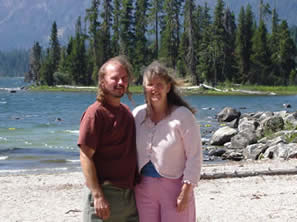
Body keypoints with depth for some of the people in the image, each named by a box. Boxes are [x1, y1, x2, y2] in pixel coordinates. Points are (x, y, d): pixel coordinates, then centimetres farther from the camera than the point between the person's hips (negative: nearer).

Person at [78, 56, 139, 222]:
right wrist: (98, 196, -20)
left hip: (130, 194, 7)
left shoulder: (127, 112, 14)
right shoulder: (95, 113, -10)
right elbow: (86, 157, -15)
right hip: (106, 193, -7)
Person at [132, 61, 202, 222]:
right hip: (144, 186, 4)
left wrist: (186, 192, -13)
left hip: (174, 185, -4)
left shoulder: (183, 115, -9)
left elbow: (194, 157, -9)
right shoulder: (138, 114, 3)